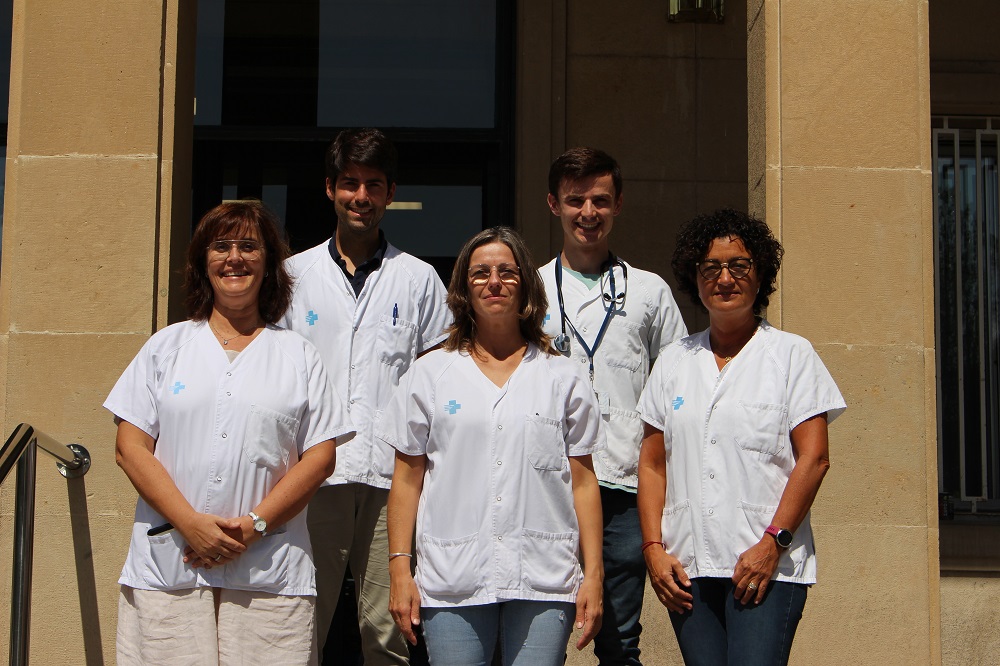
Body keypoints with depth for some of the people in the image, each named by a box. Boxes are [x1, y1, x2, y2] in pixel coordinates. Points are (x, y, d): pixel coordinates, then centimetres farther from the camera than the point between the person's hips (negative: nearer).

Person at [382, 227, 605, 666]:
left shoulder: (563, 378, 10)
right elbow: (407, 479, 8)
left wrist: (593, 574, 1)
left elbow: (583, 482, 7)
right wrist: (400, 569, 1)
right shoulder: (430, 374, 10)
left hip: (543, 581, 0)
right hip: (452, 582, 0)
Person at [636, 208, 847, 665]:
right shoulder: (674, 361, 15)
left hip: (769, 565, -3)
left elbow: (813, 459, -3)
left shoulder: (791, 354, 4)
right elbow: (652, 463, 13)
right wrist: (653, 547, 2)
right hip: (686, 567, 4)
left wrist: (773, 543, -12)